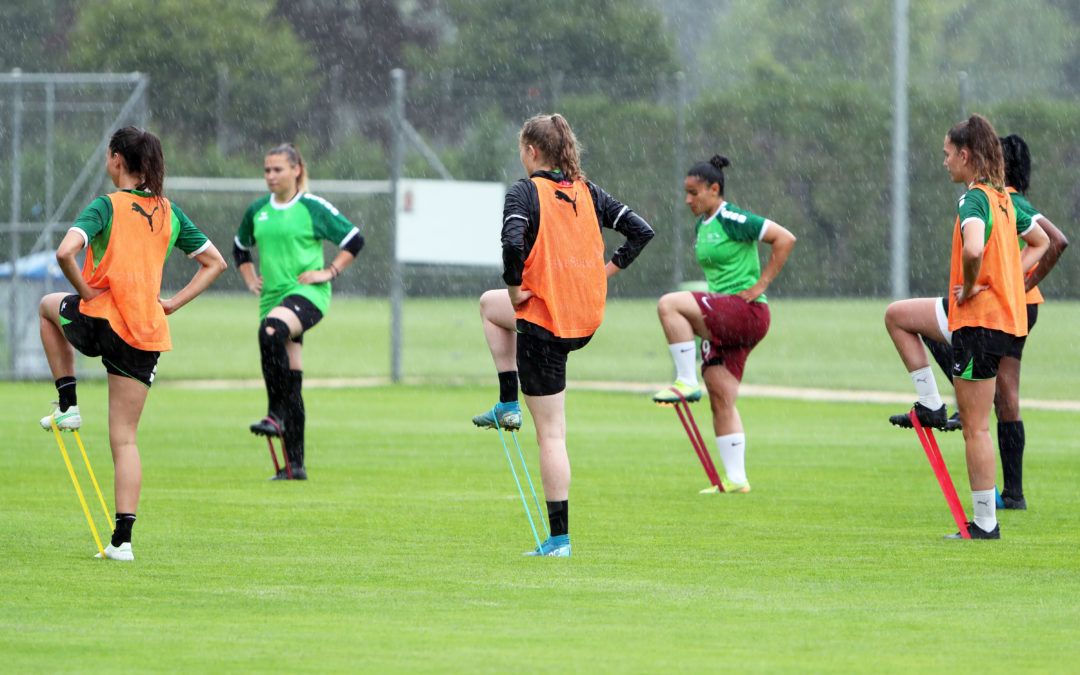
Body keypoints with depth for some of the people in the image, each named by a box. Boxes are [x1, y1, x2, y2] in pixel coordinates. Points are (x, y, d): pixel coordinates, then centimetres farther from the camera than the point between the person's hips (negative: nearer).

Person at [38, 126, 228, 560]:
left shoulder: (107, 207, -8)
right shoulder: (169, 213, 9)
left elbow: (65, 252, -24)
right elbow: (215, 263, 16)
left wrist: (85, 291, -8)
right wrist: (173, 303, 11)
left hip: (102, 321, -4)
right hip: (147, 335, 4)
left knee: (48, 306, 32)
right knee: (124, 439, 9)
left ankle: (67, 405, 23)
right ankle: (123, 538, 0)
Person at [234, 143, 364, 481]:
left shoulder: (313, 208, -3)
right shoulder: (257, 211, 12)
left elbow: (354, 240, 0)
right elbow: (240, 248, 30)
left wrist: (329, 272, -5)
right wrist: (250, 278, 16)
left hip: (307, 293, -6)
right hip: (273, 297, 6)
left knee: (271, 330, -36)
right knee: (289, 378, 4)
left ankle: (276, 414, -31)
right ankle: (294, 463, 7)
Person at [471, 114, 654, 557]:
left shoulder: (524, 192, -12)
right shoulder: (588, 192, 7)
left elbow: (513, 242, -30)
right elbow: (641, 231, 3)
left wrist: (514, 288, -14)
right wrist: (607, 270, 8)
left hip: (545, 323, -7)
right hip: (588, 320, 7)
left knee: (550, 434, 1)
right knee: (490, 304, 32)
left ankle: (559, 538, 2)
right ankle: (507, 404, 29)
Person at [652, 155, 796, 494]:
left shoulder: (732, 220, -10)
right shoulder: (702, 225, 16)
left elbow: (785, 239, -16)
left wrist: (759, 286, -16)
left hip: (747, 312, -9)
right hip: (721, 322, 9)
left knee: (669, 304, -24)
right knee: (721, 399, 4)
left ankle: (687, 382, -18)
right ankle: (735, 479, 6)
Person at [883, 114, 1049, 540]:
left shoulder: (973, 200, -17)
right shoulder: (1003, 198, 11)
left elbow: (973, 250, -37)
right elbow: (1040, 242, 25)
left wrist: (970, 286, -18)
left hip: (980, 319, -9)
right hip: (1005, 310, 9)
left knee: (976, 428, -3)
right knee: (897, 316, 24)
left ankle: (985, 524, 0)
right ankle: (931, 406, 20)